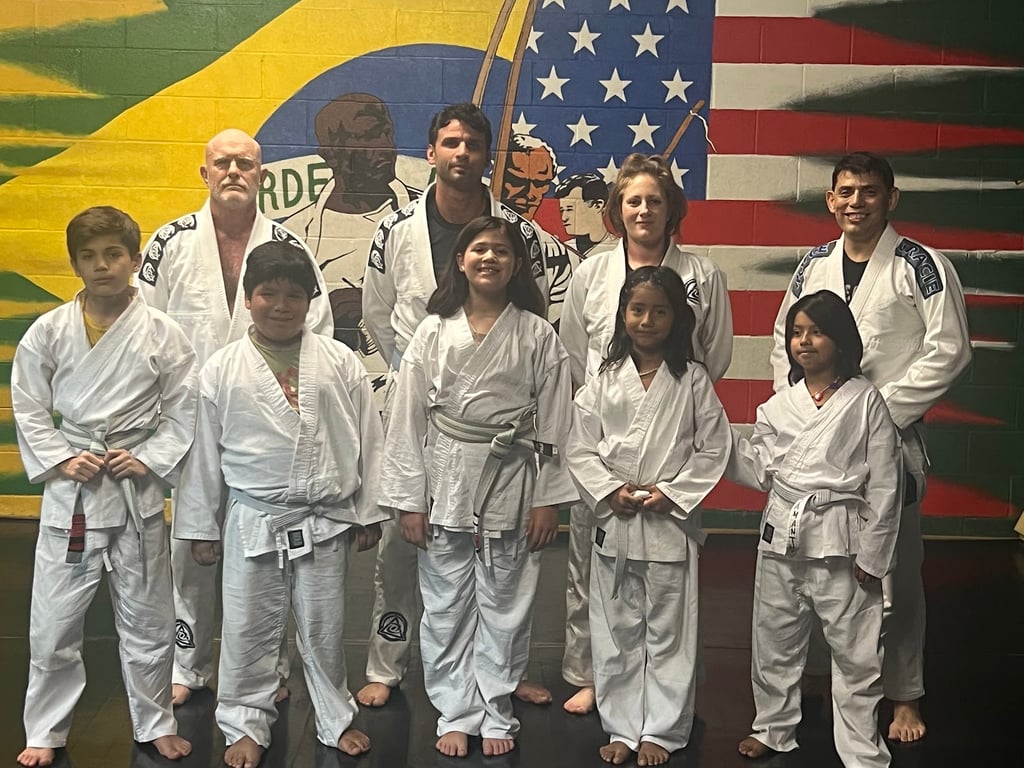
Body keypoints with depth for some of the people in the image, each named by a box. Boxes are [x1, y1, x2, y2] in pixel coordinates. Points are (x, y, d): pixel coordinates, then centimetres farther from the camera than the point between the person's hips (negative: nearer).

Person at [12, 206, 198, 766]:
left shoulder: (162, 332, -4)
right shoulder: (48, 331, -1)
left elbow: (184, 412, 0)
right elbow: (29, 409, 4)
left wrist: (147, 459, -11)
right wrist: (60, 460, -8)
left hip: (138, 489, 0)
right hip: (69, 490, 1)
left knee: (146, 617, 12)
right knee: (54, 621, 7)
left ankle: (155, 723, 30)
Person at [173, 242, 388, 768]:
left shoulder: (340, 362, 0)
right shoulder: (221, 370, -2)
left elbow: (368, 438, 4)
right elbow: (203, 451, 3)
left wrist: (369, 512, 4)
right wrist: (200, 525, 5)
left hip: (327, 522, 1)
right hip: (253, 522, 0)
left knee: (324, 628, 12)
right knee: (248, 629, 9)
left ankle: (336, 719, 30)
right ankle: (245, 724, 26)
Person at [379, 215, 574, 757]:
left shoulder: (537, 335, -2)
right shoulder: (433, 331, -1)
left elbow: (553, 423, -1)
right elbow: (408, 418, -1)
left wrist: (548, 499, -4)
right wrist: (409, 499, -4)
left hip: (512, 484, 0)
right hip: (446, 482, 1)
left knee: (505, 607, 9)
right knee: (447, 607, 9)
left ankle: (495, 713, 26)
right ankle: (455, 713, 24)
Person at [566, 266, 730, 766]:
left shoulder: (693, 381, -2)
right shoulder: (604, 381, 3)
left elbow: (714, 449, -2)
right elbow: (580, 449, 3)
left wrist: (672, 493, -11)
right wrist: (610, 490, -11)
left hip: (671, 523, -2)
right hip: (614, 522, 2)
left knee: (668, 632, 6)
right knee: (617, 632, 11)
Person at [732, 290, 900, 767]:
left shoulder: (866, 402, -5)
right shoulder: (778, 406, 7)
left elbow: (883, 485, -5)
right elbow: (760, 472, 7)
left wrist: (872, 555, -7)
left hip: (840, 542, -4)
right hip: (781, 536, 4)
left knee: (855, 653, 3)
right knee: (774, 642, 15)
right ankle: (773, 728, 35)